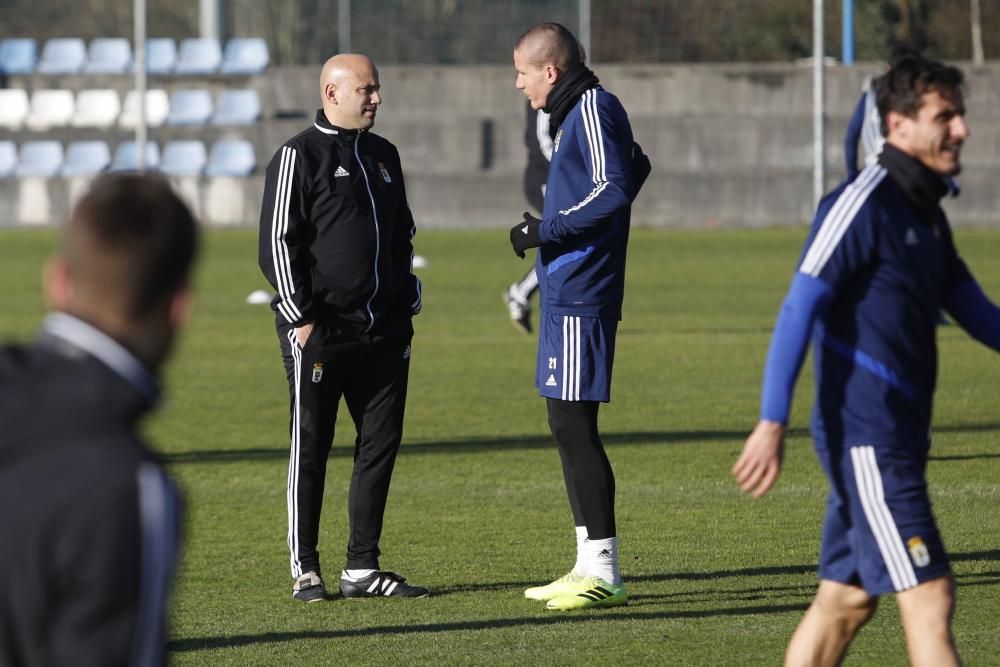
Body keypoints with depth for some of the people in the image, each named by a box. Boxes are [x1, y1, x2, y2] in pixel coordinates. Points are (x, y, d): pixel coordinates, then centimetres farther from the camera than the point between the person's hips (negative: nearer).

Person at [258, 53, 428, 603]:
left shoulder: (383, 155, 16)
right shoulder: (299, 156, -5)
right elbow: (277, 241, -9)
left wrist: (406, 301, 16)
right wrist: (300, 317, -13)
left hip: (383, 332, 7)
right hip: (319, 331, -7)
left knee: (381, 444, 6)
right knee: (310, 450, 0)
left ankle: (362, 568, 13)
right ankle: (305, 571, 6)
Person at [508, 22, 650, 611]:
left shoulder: (593, 109, -12)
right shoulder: (574, 112, 18)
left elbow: (615, 188, -22)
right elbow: (635, 166, 32)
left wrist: (548, 230, -16)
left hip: (580, 299, -11)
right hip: (566, 294, 11)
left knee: (573, 426, -10)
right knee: (570, 428, 12)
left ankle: (604, 573, -9)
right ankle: (590, 568, 16)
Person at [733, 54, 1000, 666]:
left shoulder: (926, 214, 15)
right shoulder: (864, 203, -13)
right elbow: (800, 308, -19)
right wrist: (773, 422, -26)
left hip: (897, 441, 9)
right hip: (867, 441, -9)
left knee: (846, 601, 12)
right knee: (930, 598, -11)